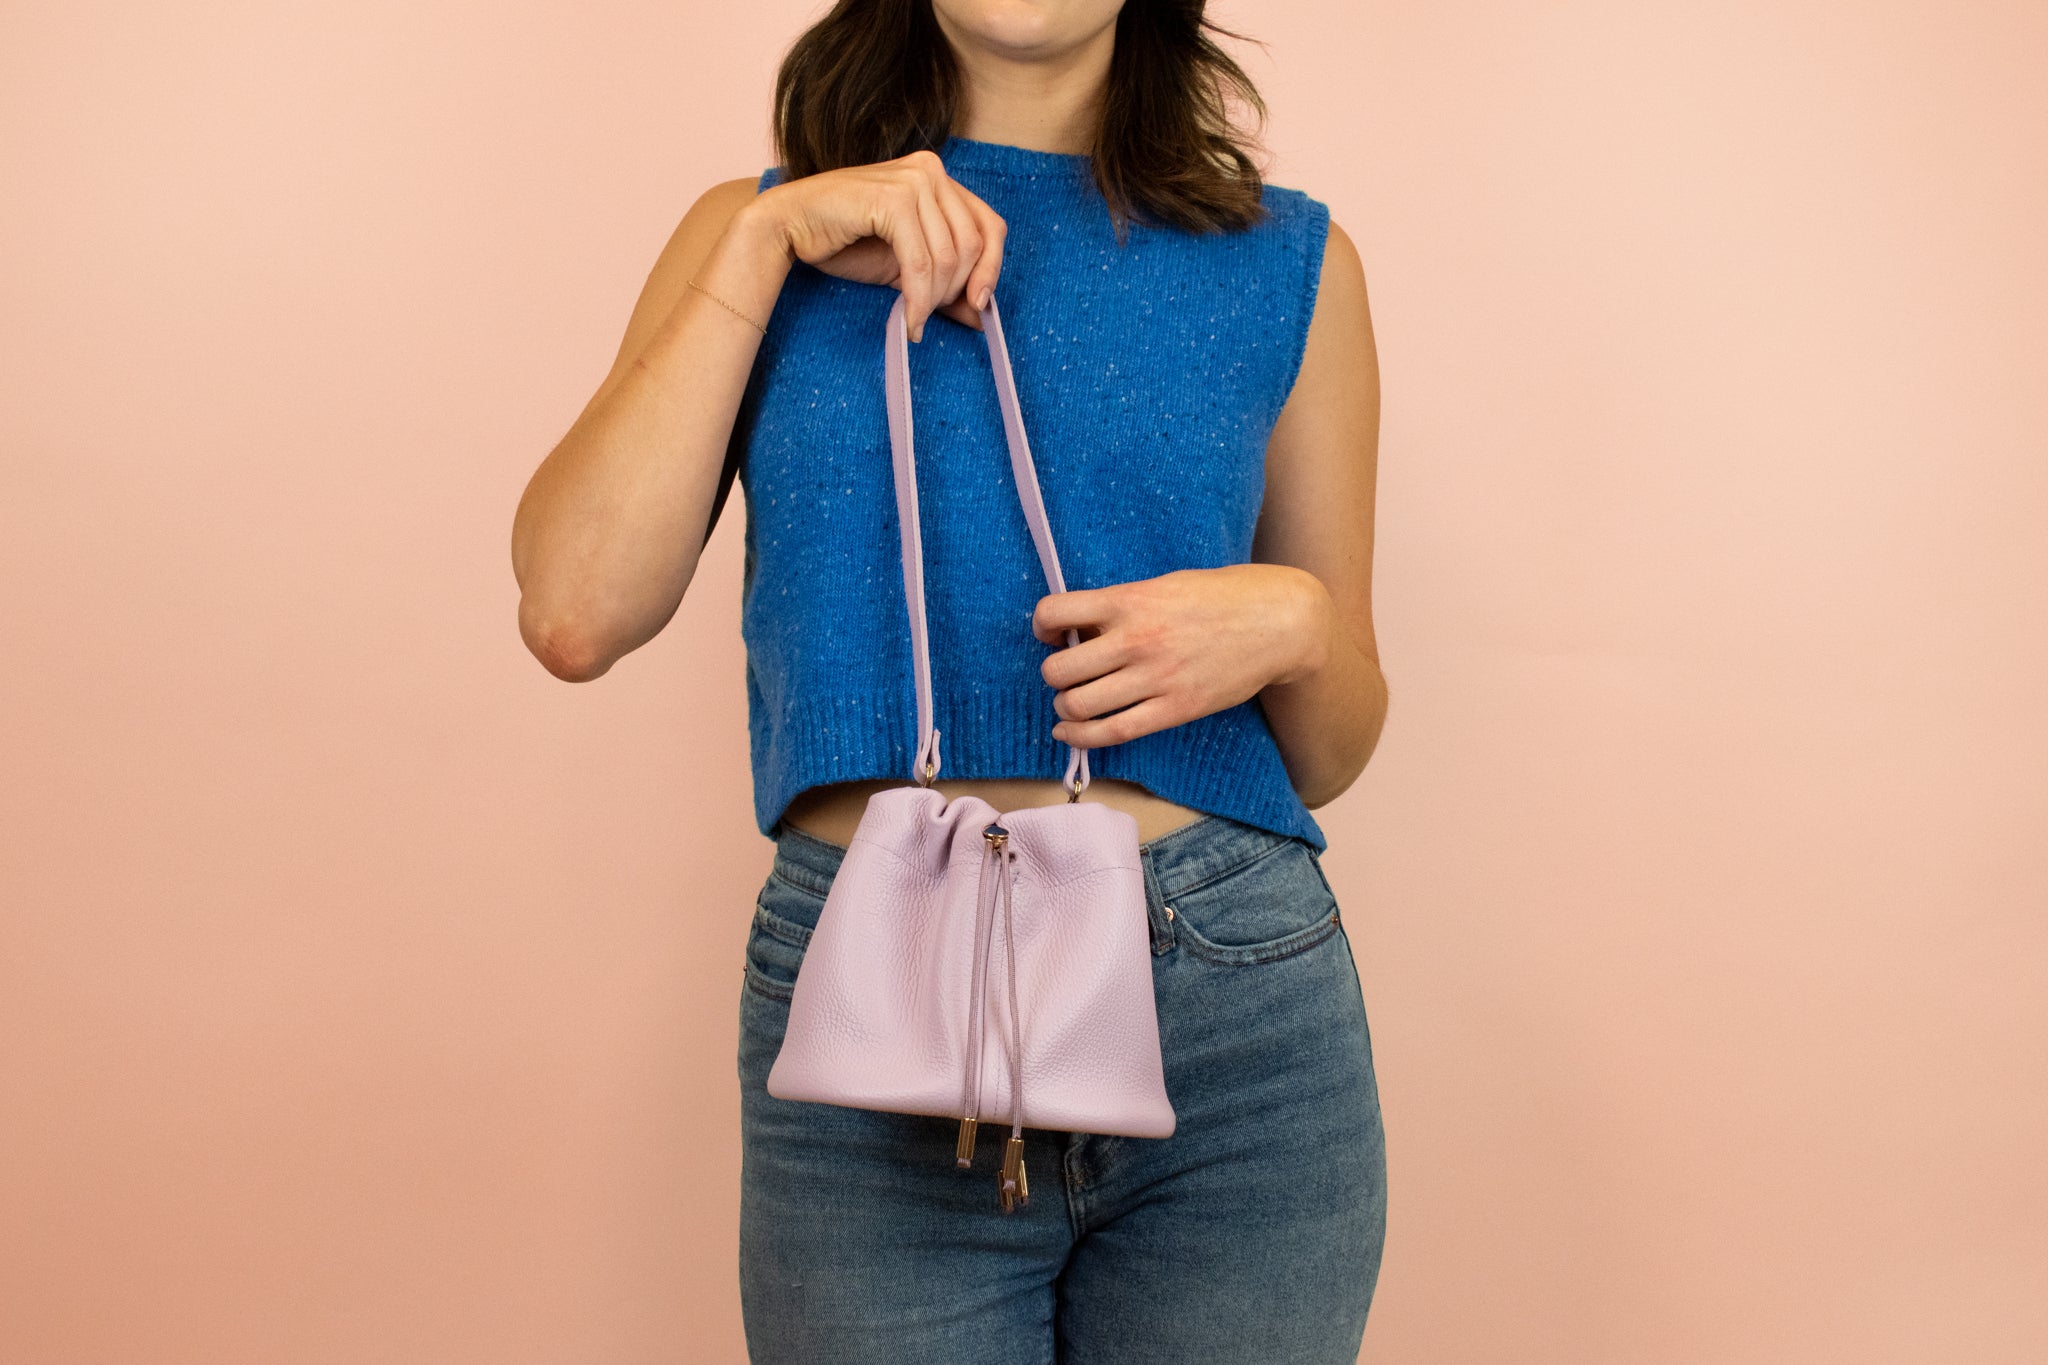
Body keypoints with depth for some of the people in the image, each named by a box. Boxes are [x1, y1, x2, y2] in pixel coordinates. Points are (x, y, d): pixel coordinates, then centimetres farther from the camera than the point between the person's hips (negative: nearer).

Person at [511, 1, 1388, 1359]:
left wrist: (1291, 622, -10)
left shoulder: (1292, 260, 7)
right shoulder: (757, 229, 8)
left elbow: (1327, 757, 12)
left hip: (1237, 1009, 1)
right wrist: (763, 246, -9)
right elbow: (575, 615, -8)